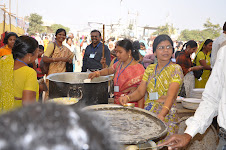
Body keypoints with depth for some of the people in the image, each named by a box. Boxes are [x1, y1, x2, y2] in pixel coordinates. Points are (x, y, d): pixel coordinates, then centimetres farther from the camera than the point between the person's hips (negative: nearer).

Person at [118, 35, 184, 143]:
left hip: (166, 116, -4)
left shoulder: (176, 69, -6)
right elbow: (140, 91, 7)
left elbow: (171, 96, -19)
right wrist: (128, 97, -15)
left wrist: (162, 114, -36)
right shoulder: (150, 69, 10)